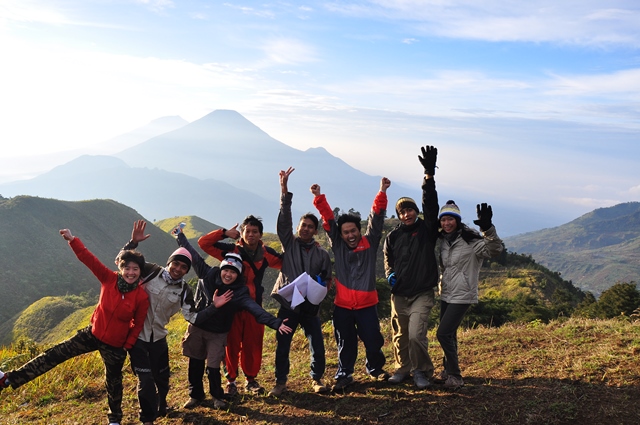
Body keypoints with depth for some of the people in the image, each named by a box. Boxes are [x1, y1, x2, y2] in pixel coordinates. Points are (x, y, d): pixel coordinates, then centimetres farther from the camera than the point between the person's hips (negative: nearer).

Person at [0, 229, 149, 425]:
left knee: (113, 381, 16)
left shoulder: (141, 297, -22)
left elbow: (138, 325, -10)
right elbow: (89, 259, -20)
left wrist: (127, 346, -6)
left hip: (115, 345, -2)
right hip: (93, 334, 3)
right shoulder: (109, 279, -16)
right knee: (56, 354, 1)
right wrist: (72, 239, -27)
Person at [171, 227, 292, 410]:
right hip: (196, 327, 2)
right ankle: (195, 395, 33)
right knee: (195, 363, 13)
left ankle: (217, 396, 26)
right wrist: (180, 236, 7)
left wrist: (276, 323, -42)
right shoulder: (208, 275, -12)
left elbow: (256, 310, -28)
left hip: (217, 333, -2)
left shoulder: (240, 292, -17)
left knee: (213, 366, 0)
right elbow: (194, 256, -2)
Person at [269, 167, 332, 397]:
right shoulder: (289, 243, 3)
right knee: (282, 346, 3)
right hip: (288, 304, -1)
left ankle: (317, 378, 21)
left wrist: (322, 285, -12)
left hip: (310, 306, 1)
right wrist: (284, 190, -17)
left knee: (317, 345, 1)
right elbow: (284, 218, -9)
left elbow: (327, 278, 12)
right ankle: (280, 382, 18)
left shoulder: (322, 254, 6)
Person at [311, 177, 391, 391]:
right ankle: (344, 375, 26)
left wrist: (382, 193, -15)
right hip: (342, 305, 1)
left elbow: (376, 218, -7)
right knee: (345, 343, 9)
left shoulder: (370, 243, 1)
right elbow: (328, 219, -4)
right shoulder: (337, 244, 3)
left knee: (373, 340, 7)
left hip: (367, 303, 0)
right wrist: (319, 198, -13)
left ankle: (375, 368, 33)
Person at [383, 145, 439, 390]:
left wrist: (429, 175, -26)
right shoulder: (393, 237, 5)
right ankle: (403, 369, 33)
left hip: (422, 294, -3)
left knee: (416, 334, -14)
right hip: (399, 294, 4)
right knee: (400, 335, 12)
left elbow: (430, 204, -16)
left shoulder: (427, 230, -3)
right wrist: (390, 274, -4)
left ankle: (422, 371, 8)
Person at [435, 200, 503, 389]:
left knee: (443, 333, -12)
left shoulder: (471, 240, -16)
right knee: (449, 335, 15)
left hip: (462, 296, -7)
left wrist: (487, 228, -46)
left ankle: (455, 375, 1)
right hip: (446, 295, 7)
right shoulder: (442, 240, 5)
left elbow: (494, 249, -31)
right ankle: (448, 371, 30)